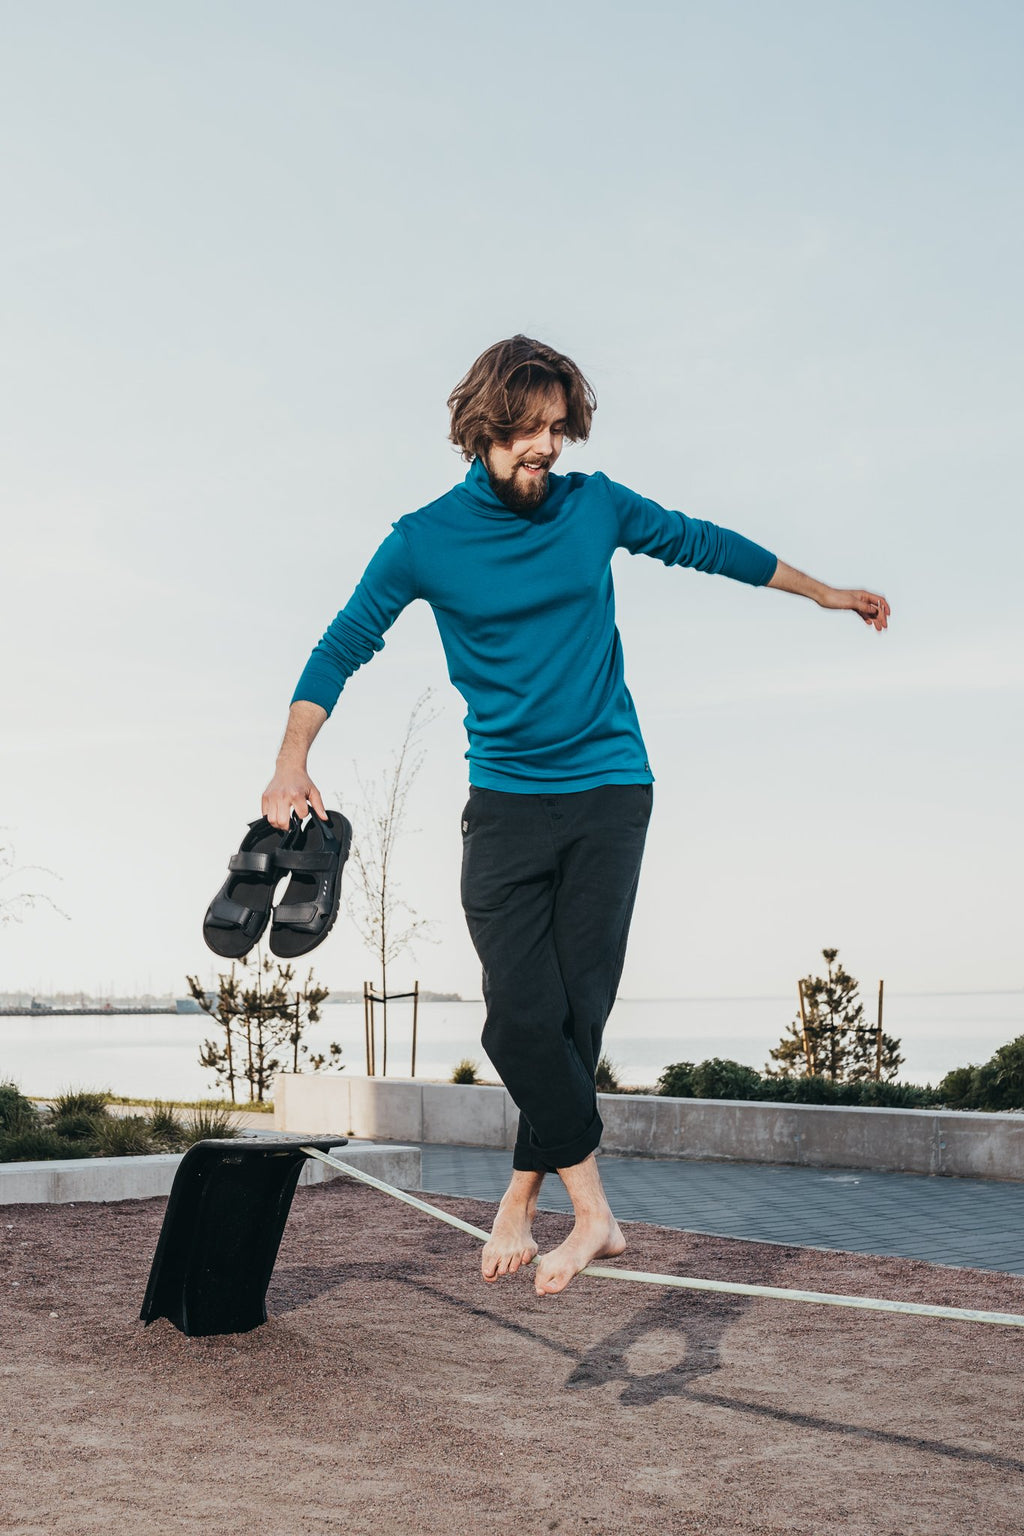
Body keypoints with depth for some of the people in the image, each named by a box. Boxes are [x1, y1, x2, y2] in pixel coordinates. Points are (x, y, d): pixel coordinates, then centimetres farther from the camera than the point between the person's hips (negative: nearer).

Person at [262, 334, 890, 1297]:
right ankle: (591, 1210, -2)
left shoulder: (596, 505, 5)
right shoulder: (425, 540, 0)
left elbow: (704, 545, 19)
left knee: (580, 1009, -5)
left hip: (609, 792, 1)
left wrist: (822, 592, 28)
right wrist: (292, 765, -12)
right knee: (521, 1015, -13)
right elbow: (343, 646, 2)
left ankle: (521, 1196, 10)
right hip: (505, 799, -1)